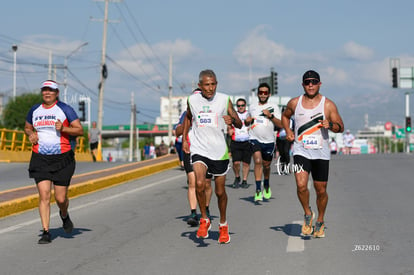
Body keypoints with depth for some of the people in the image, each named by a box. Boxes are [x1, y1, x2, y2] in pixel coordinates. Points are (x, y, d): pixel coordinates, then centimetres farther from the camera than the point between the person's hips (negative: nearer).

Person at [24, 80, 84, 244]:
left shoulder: (65, 109, -1)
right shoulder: (34, 110, 10)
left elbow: (80, 130, -3)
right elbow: (27, 128, 25)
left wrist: (63, 128, -20)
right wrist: (31, 134, 2)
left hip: (62, 158, -2)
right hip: (40, 159, 2)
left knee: (61, 198, 0)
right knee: (44, 195, -9)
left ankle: (64, 215, 35)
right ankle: (46, 232, -3)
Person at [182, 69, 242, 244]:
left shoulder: (224, 100, -3)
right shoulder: (192, 100, 2)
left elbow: (239, 125, -1)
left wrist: (233, 120, -23)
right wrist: (184, 139, 15)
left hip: (219, 151, 0)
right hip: (199, 150, 0)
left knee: (220, 191, 9)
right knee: (199, 184, -23)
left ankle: (223, 224, 32)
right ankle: (204, 220, -1)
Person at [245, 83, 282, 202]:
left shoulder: (273, 107, 3)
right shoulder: (252, 107, 11)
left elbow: (280, 125, -4)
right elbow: (247, 123, 25)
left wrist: (270, 116, -17)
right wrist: (247, 121, 2)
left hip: (269, 140, 0)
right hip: (254, 138, 0)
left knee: (266, 165, 13)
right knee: (258, 161, -20)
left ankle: (266, 186, 40)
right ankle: (258, 190, -22)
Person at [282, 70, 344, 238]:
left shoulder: (328, 105, -1)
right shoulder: (294, 103, 4)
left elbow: (341, 127, 2)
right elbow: (285, 116, 25)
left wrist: (330, 125, -20)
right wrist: (288, 131, 7)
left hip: (321, 153, 0)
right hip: (301, 151, 0)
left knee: (321, 190, 6)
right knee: (301, 185, -18)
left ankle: (320, 222, 28)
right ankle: (308, 214, 8)